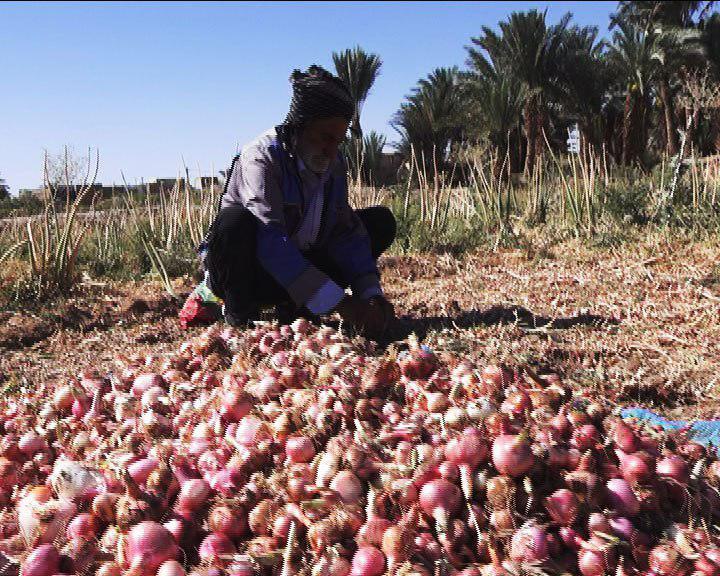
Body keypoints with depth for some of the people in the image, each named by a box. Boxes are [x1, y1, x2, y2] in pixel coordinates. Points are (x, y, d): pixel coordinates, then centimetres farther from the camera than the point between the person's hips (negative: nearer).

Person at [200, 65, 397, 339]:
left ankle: (294, 306, -1)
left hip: (298, 265, 7)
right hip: (248, 275, -6)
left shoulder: (334, 164, -1)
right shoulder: (261, 157, -22)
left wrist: (370, 293, -23)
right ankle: (240, 316, -12)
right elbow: (270, 242, -35)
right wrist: (340, 303, -41)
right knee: (235, 221, -38)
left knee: (381, 221, -1)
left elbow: (346, 231, -5)